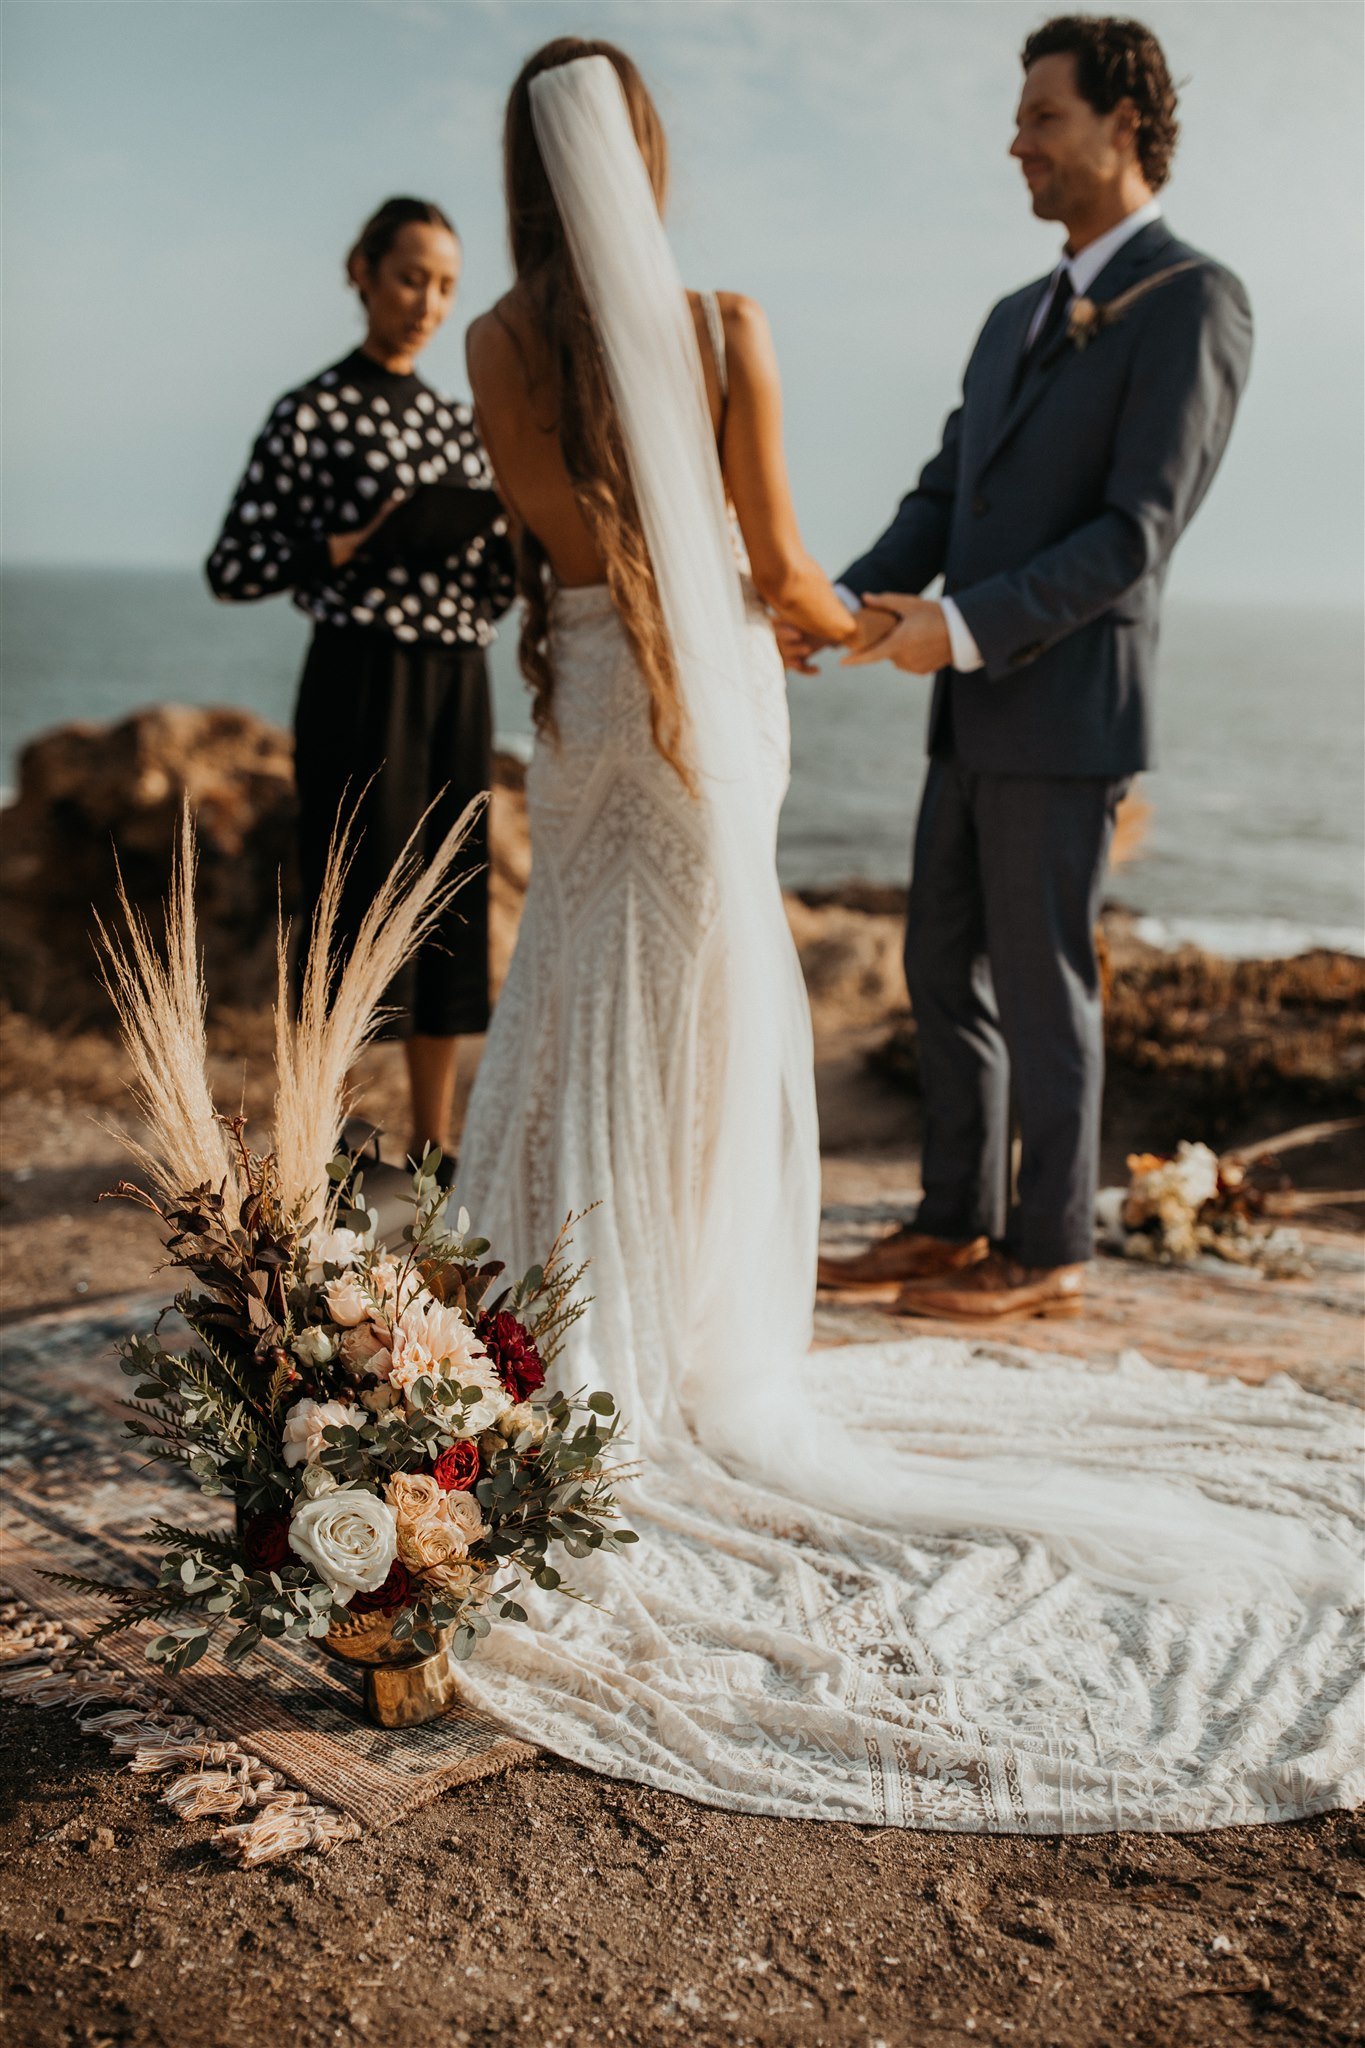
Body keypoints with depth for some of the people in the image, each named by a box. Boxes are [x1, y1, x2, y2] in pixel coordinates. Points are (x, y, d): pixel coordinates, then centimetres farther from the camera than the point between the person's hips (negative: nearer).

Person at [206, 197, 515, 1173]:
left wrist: (517, 530, -5)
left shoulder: (456, 419, 16)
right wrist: (359, 543, -17)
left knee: (453, 898, 7)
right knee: (355, 893, -5)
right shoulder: (313, 412, -3)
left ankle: (434, 1138, 16)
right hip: (363, 678, -6)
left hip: (458, 681, 6)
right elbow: (232, 568, -7)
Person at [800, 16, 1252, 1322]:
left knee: (1041, 987, -1)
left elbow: (1138, 529, -16)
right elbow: (943, 500, 15)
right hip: (973, 711, 9)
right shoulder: (1015, 319, 20)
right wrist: (844, 602, -2)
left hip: (1067, 711, -8)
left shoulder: (1191, 302, -7)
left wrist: (963, 626, -22)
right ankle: (955, 1225, 25)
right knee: (943, 971, 12)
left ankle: (1046, 1258, 12)